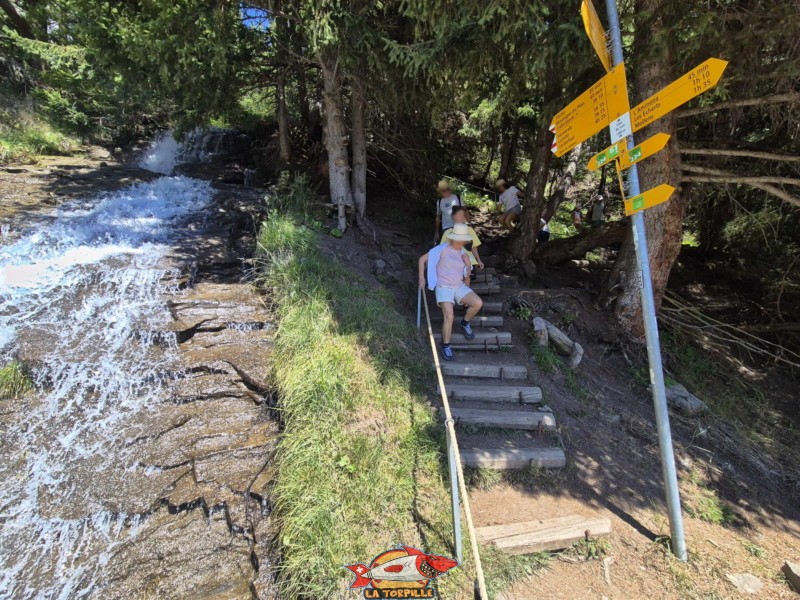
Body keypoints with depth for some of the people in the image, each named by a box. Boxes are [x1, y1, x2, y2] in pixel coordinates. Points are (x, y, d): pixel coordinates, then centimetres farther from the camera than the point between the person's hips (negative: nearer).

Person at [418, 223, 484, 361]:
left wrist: (468, 266, 0)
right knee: (449, 316, -25)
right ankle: (446, 346, -5)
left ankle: (465, 323, 8)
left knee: (478, 303, -21)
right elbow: (422, 259, -1)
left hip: (459, 287, 5)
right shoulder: (442, 249, -5)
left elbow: (466, 278, 17)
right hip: (444, 287, -5)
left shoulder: (465, 255, 11)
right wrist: (421, 278, -6)